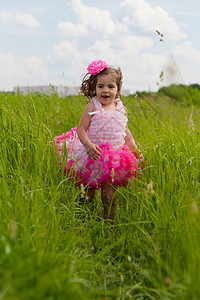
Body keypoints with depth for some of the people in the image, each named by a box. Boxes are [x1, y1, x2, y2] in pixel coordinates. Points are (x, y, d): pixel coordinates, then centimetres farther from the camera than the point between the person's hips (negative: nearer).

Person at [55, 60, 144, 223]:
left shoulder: (120, 108, 6)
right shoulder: (92, 106, -8)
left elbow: (125, 131, 18)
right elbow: (81, 129, -10)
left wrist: (134, 147, 7)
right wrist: (88, 145, -26)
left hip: (114, 156, 3)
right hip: (94, 155, -3)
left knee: (109, 190, 8)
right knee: (88, 189, 7)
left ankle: (110, 220, 21)